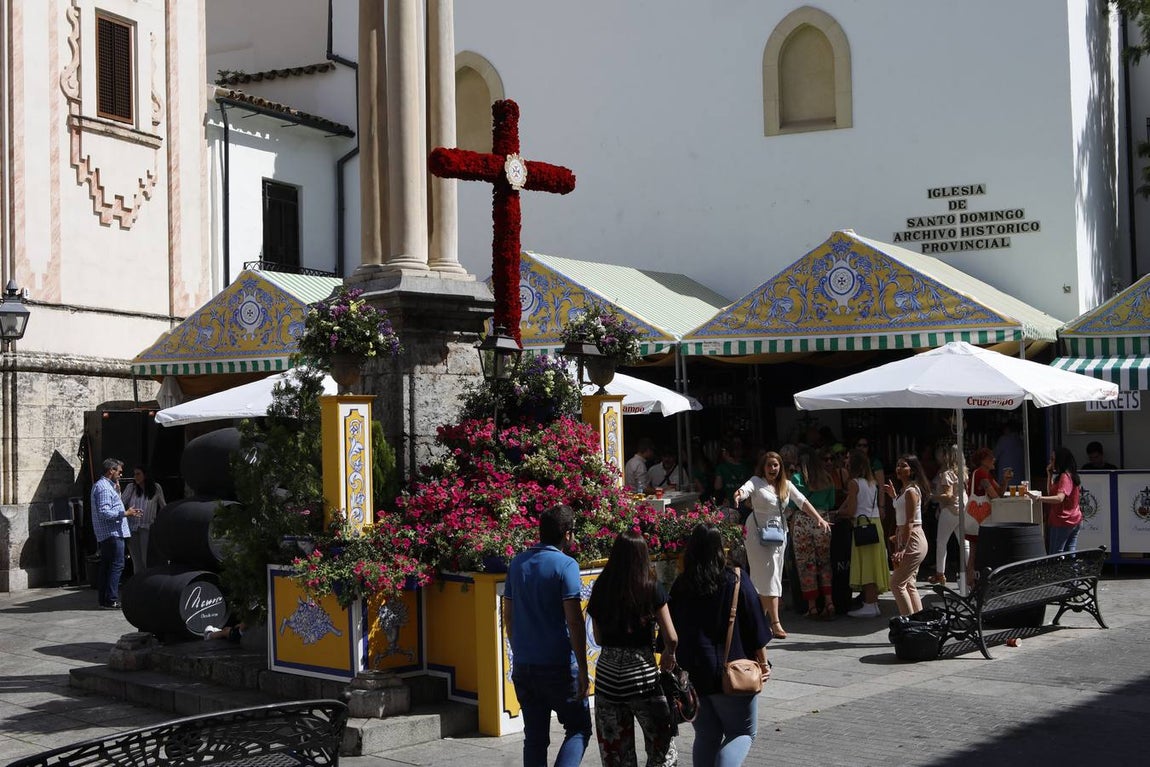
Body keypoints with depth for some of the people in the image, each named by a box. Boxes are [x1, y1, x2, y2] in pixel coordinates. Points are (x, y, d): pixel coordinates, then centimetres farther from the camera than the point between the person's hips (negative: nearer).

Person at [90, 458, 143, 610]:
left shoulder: (105, 485, 20)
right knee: (117, 565, -11)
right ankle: (111, 600, -13)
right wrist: (125, 513, -19)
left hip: (105, 535, 11)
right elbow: (104, 512, -22)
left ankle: (104, 600, 15)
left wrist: (117, 491, 18)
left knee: (105, 567, 11)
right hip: (112, 533, -11)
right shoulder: (104, 487, -14)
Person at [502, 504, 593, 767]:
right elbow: (574, 621, -16)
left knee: (534, 737, 12)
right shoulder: (565, 565, -12)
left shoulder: (517, 563, 8)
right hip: (558, 665, -6)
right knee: (579, 728, 6)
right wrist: (583, 670, -12)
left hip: (523, 666, 6)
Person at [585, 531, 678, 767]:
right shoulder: (652, 589, -8)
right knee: (662, 747, 10)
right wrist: (668, 654, 13)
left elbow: (598, 639, 7)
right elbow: (672, 638, -6)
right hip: (642, 673, -3)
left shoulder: (600, 589, 1)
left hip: (607, 674, 3)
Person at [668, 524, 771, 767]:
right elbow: (755, 629, -5)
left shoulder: (680, 586, -1)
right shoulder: (737, 581, -8)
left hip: (692, 676, 3)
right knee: (743, 733, 9)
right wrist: (763, 662, 6)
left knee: (706, 736, 16)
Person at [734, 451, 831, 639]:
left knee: (772, 576, 6)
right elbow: (746, 488, -26)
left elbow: (802, 502, 6)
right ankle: (775, 622, -12)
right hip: (758, 531, -5)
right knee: (768, 575, -9)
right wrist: (739, 494, -50)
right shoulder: (756, 482, -6)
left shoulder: (786, 485, 9)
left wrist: (819, 519, -4)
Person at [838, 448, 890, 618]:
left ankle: (869, 606, -5)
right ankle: (873, 603, 15)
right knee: (873, 564, 11)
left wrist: (838, 512, 6)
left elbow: (851, 511, -13)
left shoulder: (854, 483, -10)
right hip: (875, 522, 8)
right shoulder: (872, 482, 12)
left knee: (866, 566, -5)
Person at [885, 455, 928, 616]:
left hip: (913, 540, -10)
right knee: (908, 584, 14)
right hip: (907, 540, 10)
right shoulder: (903, 489, 13)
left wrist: (902, 549, -24)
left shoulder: (911, 491, -15)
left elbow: (909, 523, -20)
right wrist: (894, 496, 21)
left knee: (896, 583, -8)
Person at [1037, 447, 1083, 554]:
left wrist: (1041, 498, -42)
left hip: (1062, 522, -10)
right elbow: (1050, 492, 16)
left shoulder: (1065, 476, -16)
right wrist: (1049, 474, 13)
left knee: (1055, 556, -7)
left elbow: (1059, 498, -30)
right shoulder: (1071, 475, 15)